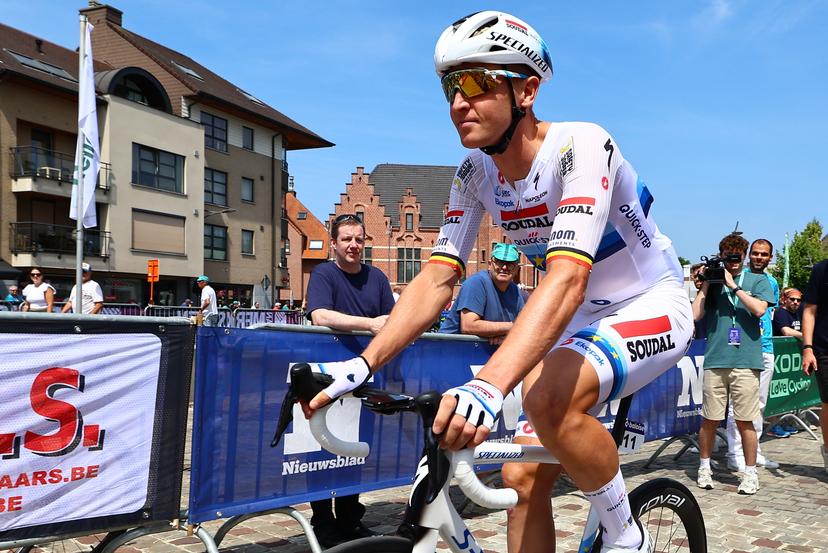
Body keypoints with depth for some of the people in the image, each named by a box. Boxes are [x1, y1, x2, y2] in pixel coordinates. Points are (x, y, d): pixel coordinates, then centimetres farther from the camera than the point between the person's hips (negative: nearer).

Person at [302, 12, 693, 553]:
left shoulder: (580, 146, -28)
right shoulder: (475, 175, -8)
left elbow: (568, 276, -41)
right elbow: (438, 277, -12)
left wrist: (488, 386, -54)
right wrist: (361, 364, -25)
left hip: (653, 305, -6)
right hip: (580, 317, 6)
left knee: (548, 397, -35)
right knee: (524, 480, -1)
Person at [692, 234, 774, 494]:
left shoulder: (758, 280, 10)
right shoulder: (713, 281, 13)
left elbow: (759, 309, -8)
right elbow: (695, 314, 3)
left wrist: (733, 285, -6)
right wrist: (706, 283, 2)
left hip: (745, 361, -1)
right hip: (715, 361, 2)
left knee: (744, 421, 2)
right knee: (710, 419, 7)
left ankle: (750, 473, 15)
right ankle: (704, 467, 21)